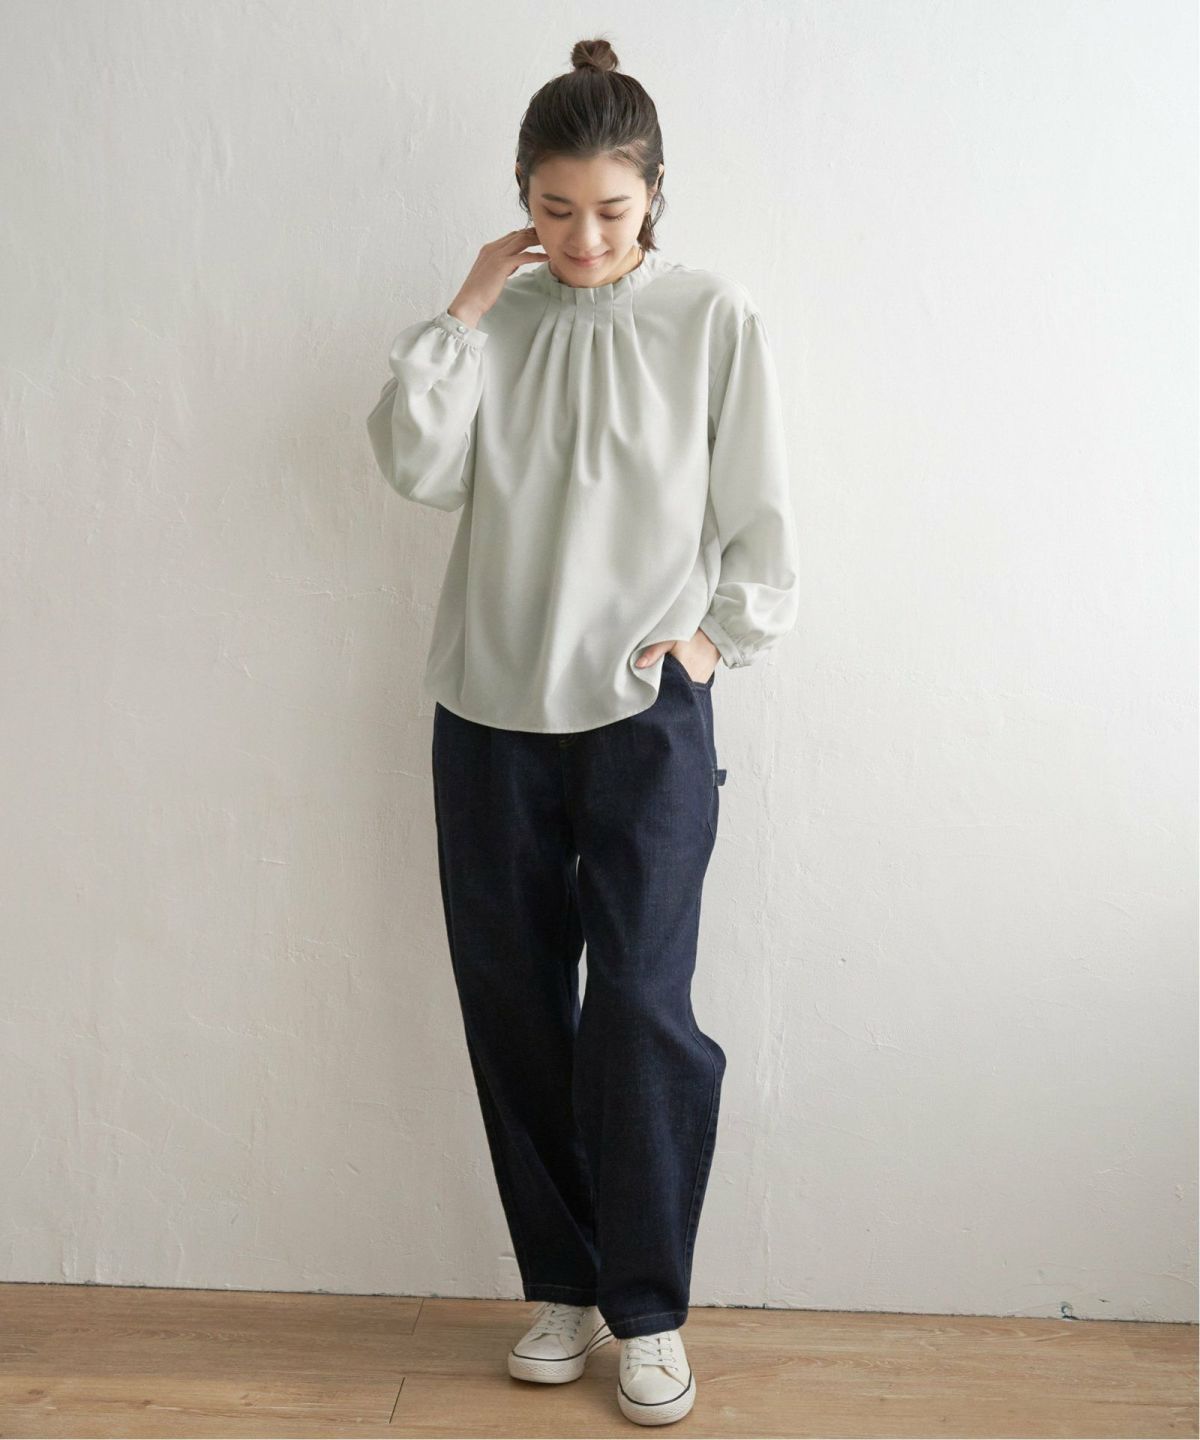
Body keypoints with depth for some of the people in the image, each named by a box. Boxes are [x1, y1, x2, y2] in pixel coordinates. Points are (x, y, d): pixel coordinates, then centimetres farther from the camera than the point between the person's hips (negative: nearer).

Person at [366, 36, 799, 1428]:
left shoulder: (714, 316, -1)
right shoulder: (497, 317, 6)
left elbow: (758, 510, 4)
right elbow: (416, 465, -6)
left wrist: (723, 632, -2)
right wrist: (464, 310, -7)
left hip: (646, 713, -3)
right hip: (491, 709, 3)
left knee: (642, 1007, -5)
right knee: (512, 1000, 8)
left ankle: (648, 1310, 13)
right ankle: (562, 1284, 24)